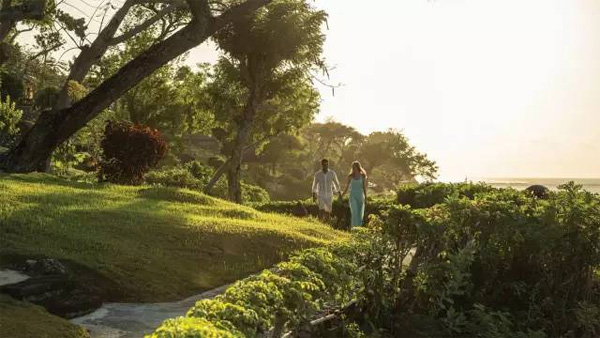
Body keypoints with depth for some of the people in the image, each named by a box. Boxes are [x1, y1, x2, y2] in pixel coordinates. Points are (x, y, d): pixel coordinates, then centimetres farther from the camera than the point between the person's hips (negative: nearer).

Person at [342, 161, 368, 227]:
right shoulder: (350, 176, 2)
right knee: (355, 213, -15)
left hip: (360, 196, 1)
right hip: (353, 196, -1)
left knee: (360, 214, 4)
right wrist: (341, 195, 1)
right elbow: (347, 187, 6)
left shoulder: (363, 176, 2)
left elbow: (364, 187, 3)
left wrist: (365, 197, -4)